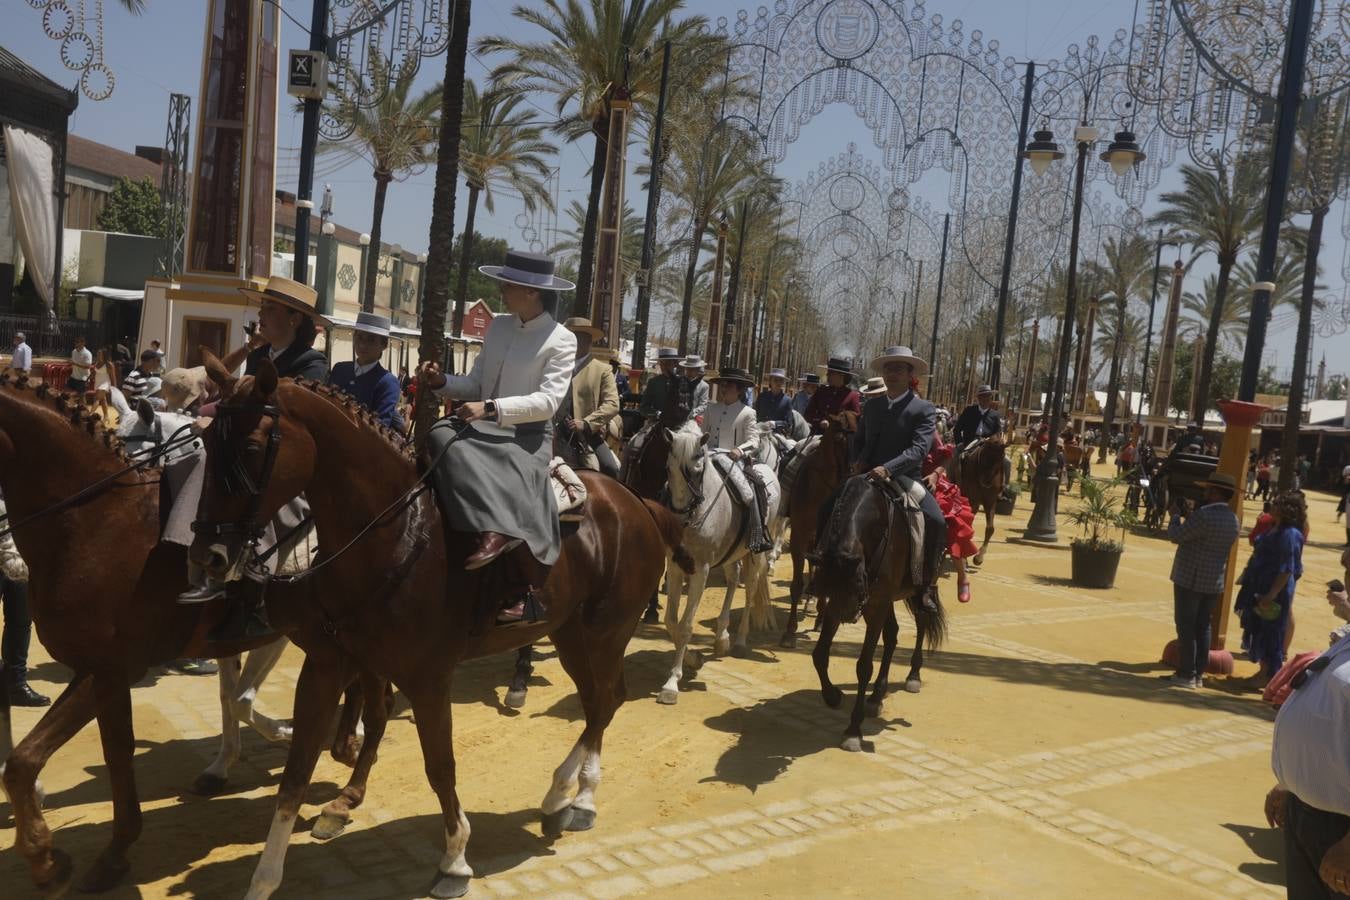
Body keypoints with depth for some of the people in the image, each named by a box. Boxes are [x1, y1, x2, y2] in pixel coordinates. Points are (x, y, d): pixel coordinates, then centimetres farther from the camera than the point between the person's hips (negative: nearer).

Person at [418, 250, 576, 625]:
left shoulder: (561, 340, -4)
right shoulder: (498, 326, 14)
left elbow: (548, 400, -16)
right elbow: (476, 384, 18)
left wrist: (491, 408, -25)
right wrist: (442, 382, -3)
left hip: (528, 435, -5)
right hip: (485, 427, 5)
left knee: (514, 487, -34)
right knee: (442, 437, -28)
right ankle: (492, 530, -42)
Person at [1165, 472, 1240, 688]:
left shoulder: (1204, 515, -20)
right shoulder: (1233, 519, 7)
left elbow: (1175, 536, -16)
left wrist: (1176, 515, 1)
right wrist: (1187, 516, 16)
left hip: (1190, 579, -8)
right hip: (1215, 582, 8)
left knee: (1185, 626, -1)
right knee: (1202, 627, 14)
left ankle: (1186, 675, 0)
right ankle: (1199, 674, 18)